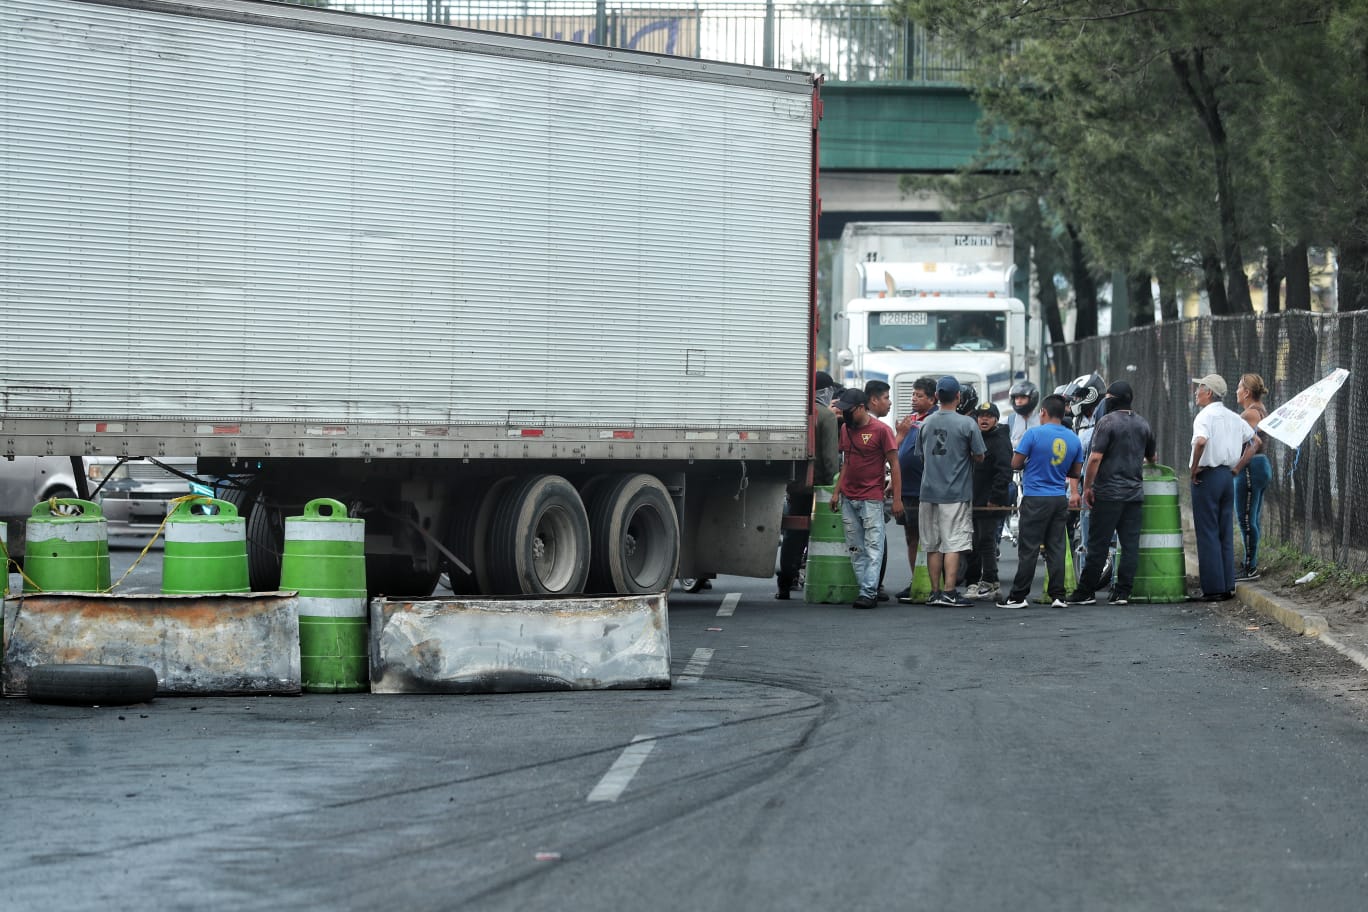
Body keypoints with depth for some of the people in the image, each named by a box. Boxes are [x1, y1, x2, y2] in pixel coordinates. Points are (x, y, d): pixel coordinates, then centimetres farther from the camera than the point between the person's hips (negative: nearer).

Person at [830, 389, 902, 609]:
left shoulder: (880, 430, -8)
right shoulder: (846, 430, 12)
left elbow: (894, 464, -7)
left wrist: (897, 498, -10)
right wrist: (836, 491, 15)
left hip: (872, 499, -7)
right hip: (848, 499, 7)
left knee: (873, 547, -7)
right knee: (855, 549, 6)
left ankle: (869, 592, -12)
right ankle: (865, 589, 9)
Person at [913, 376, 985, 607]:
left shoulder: (926, 423, 5)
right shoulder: (967, 424, -9)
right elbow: (979, 457, -4)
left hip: (929, 491, 4)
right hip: (956, 493, -4)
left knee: (933, 545, 10)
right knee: (953, 544, -3)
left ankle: (935, 592, 12)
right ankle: (949, 592, -8)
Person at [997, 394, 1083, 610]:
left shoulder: (1034, 434, -11)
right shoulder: (1073, 439, 5)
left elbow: (1015, 463, -9)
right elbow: (1076, 472, 13)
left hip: (1035, 500, -5)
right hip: (1060, 499, 5)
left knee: (1028, 550, -2)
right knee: (1056, 547, 8)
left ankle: (1018, 596, 1)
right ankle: (1058, 595, 5)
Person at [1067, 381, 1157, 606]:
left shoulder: (1107, 422, -9)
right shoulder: (1143, 425, 12)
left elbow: (1095, 458, -15)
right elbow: (1151, 457, 26)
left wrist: (1087, 486, -9)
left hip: (1109, 493, -6)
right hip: (1135, 492, 6)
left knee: (1098, 545, -2)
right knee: (1130, 545, 4)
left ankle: (1086, 591, 1)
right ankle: (1122, 592, 3)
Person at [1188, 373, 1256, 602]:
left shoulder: (1205, 416, -13)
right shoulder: (1234, 418, 11)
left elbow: (1201, 441, -32)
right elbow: (1253, 442, 19)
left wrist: (1194, 467, -19)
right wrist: (1237, 466, 16)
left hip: (1207, 476, -7)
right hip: (1228, 476, 7)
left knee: (1207, 534, -2)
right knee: (1225, 535, 12)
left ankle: (1213, 588, -2)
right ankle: (1228, 586, 13)